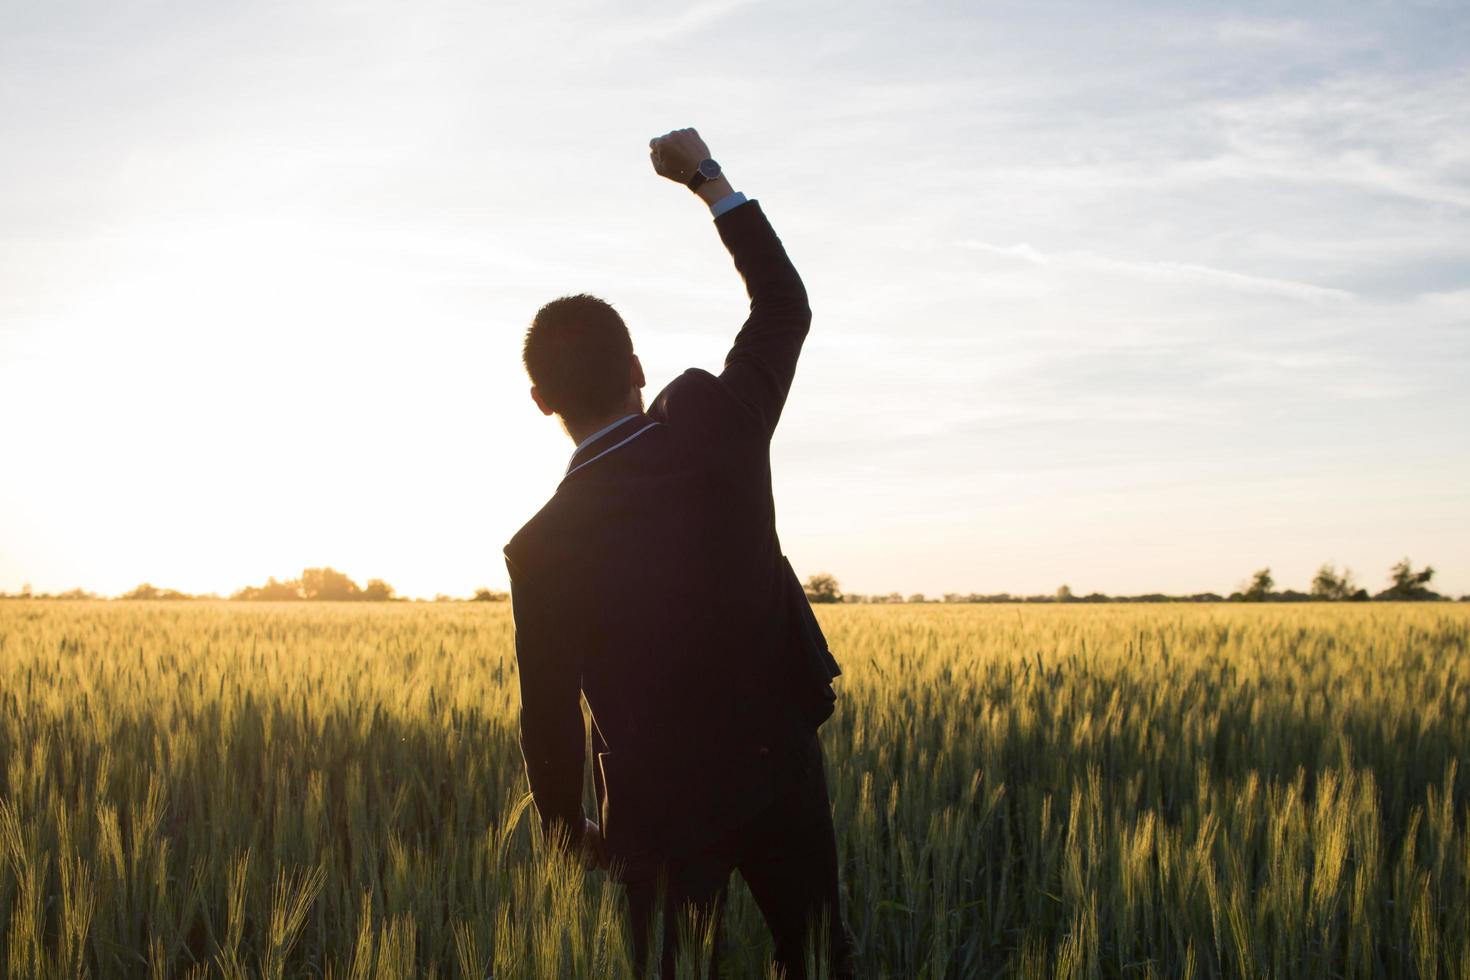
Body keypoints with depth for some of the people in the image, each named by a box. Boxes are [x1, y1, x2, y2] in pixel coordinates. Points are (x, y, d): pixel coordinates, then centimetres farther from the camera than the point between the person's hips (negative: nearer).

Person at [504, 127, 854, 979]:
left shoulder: (543, 548, -16)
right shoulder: (720, 428, -13)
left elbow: (550, 711, -7)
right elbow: (786, 307, 4)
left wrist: (568, 828, 11)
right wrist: (708, 176, 12)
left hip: (662, 807, -2)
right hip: (781, 765, 2)